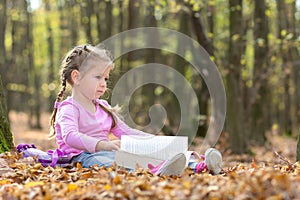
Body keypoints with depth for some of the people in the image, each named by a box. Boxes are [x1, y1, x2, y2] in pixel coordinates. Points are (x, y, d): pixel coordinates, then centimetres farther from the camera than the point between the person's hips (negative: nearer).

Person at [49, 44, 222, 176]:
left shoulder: (103, 107, 23)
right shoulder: (68, 109, -5)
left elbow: (125, 132, 25)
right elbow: (70, 137, -25)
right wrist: (102, 144, -42)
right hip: (84, 156, -9)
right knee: (106, 163, -42)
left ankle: (197, 167, -34)